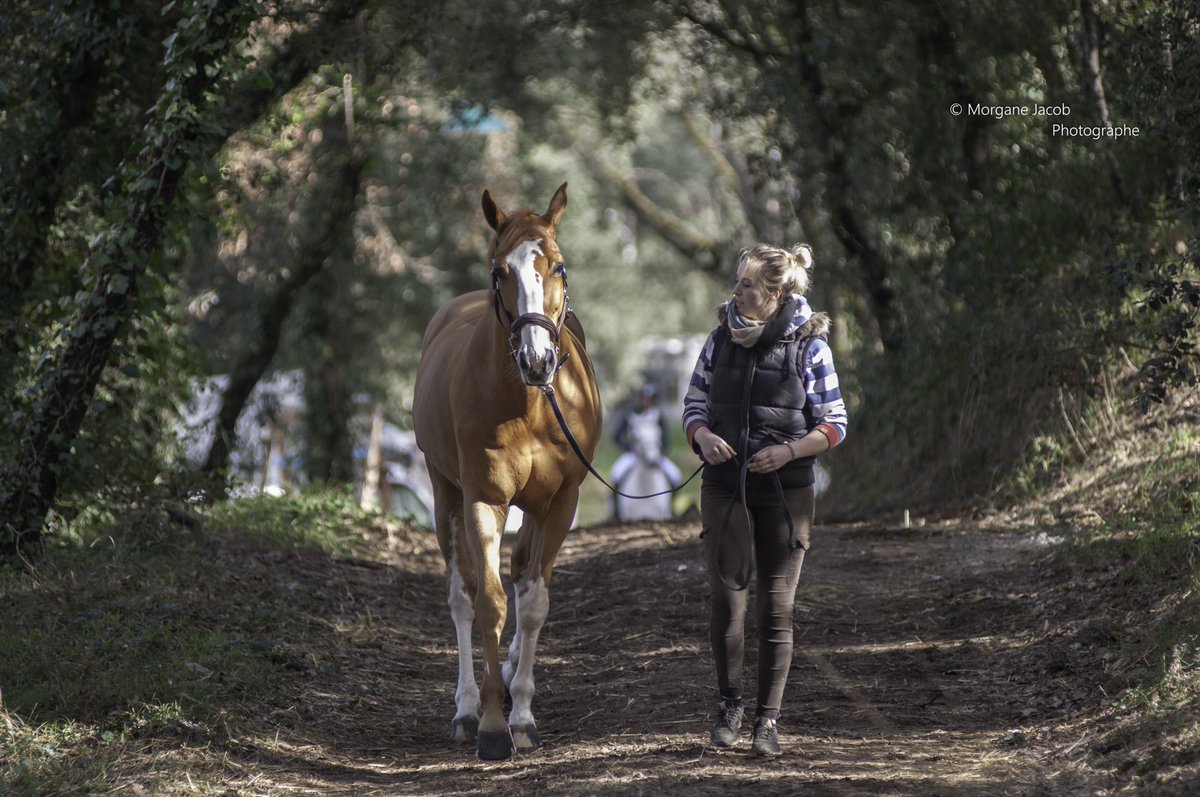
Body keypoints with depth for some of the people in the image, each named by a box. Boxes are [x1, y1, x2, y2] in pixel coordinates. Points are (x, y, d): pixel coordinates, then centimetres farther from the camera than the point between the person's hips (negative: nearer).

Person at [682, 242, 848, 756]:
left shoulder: (809, 345, -5)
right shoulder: (722, 337, 3)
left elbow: (834, 425, -1)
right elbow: (694, 402, 11)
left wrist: (789, 450, -18)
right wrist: (703, 436, -11)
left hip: (785, 490, -2)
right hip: (724, 485, 2)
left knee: (776, 606, 2)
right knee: (725, 595, -8)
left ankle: (768, 719, 13)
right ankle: (729, 703, 13)